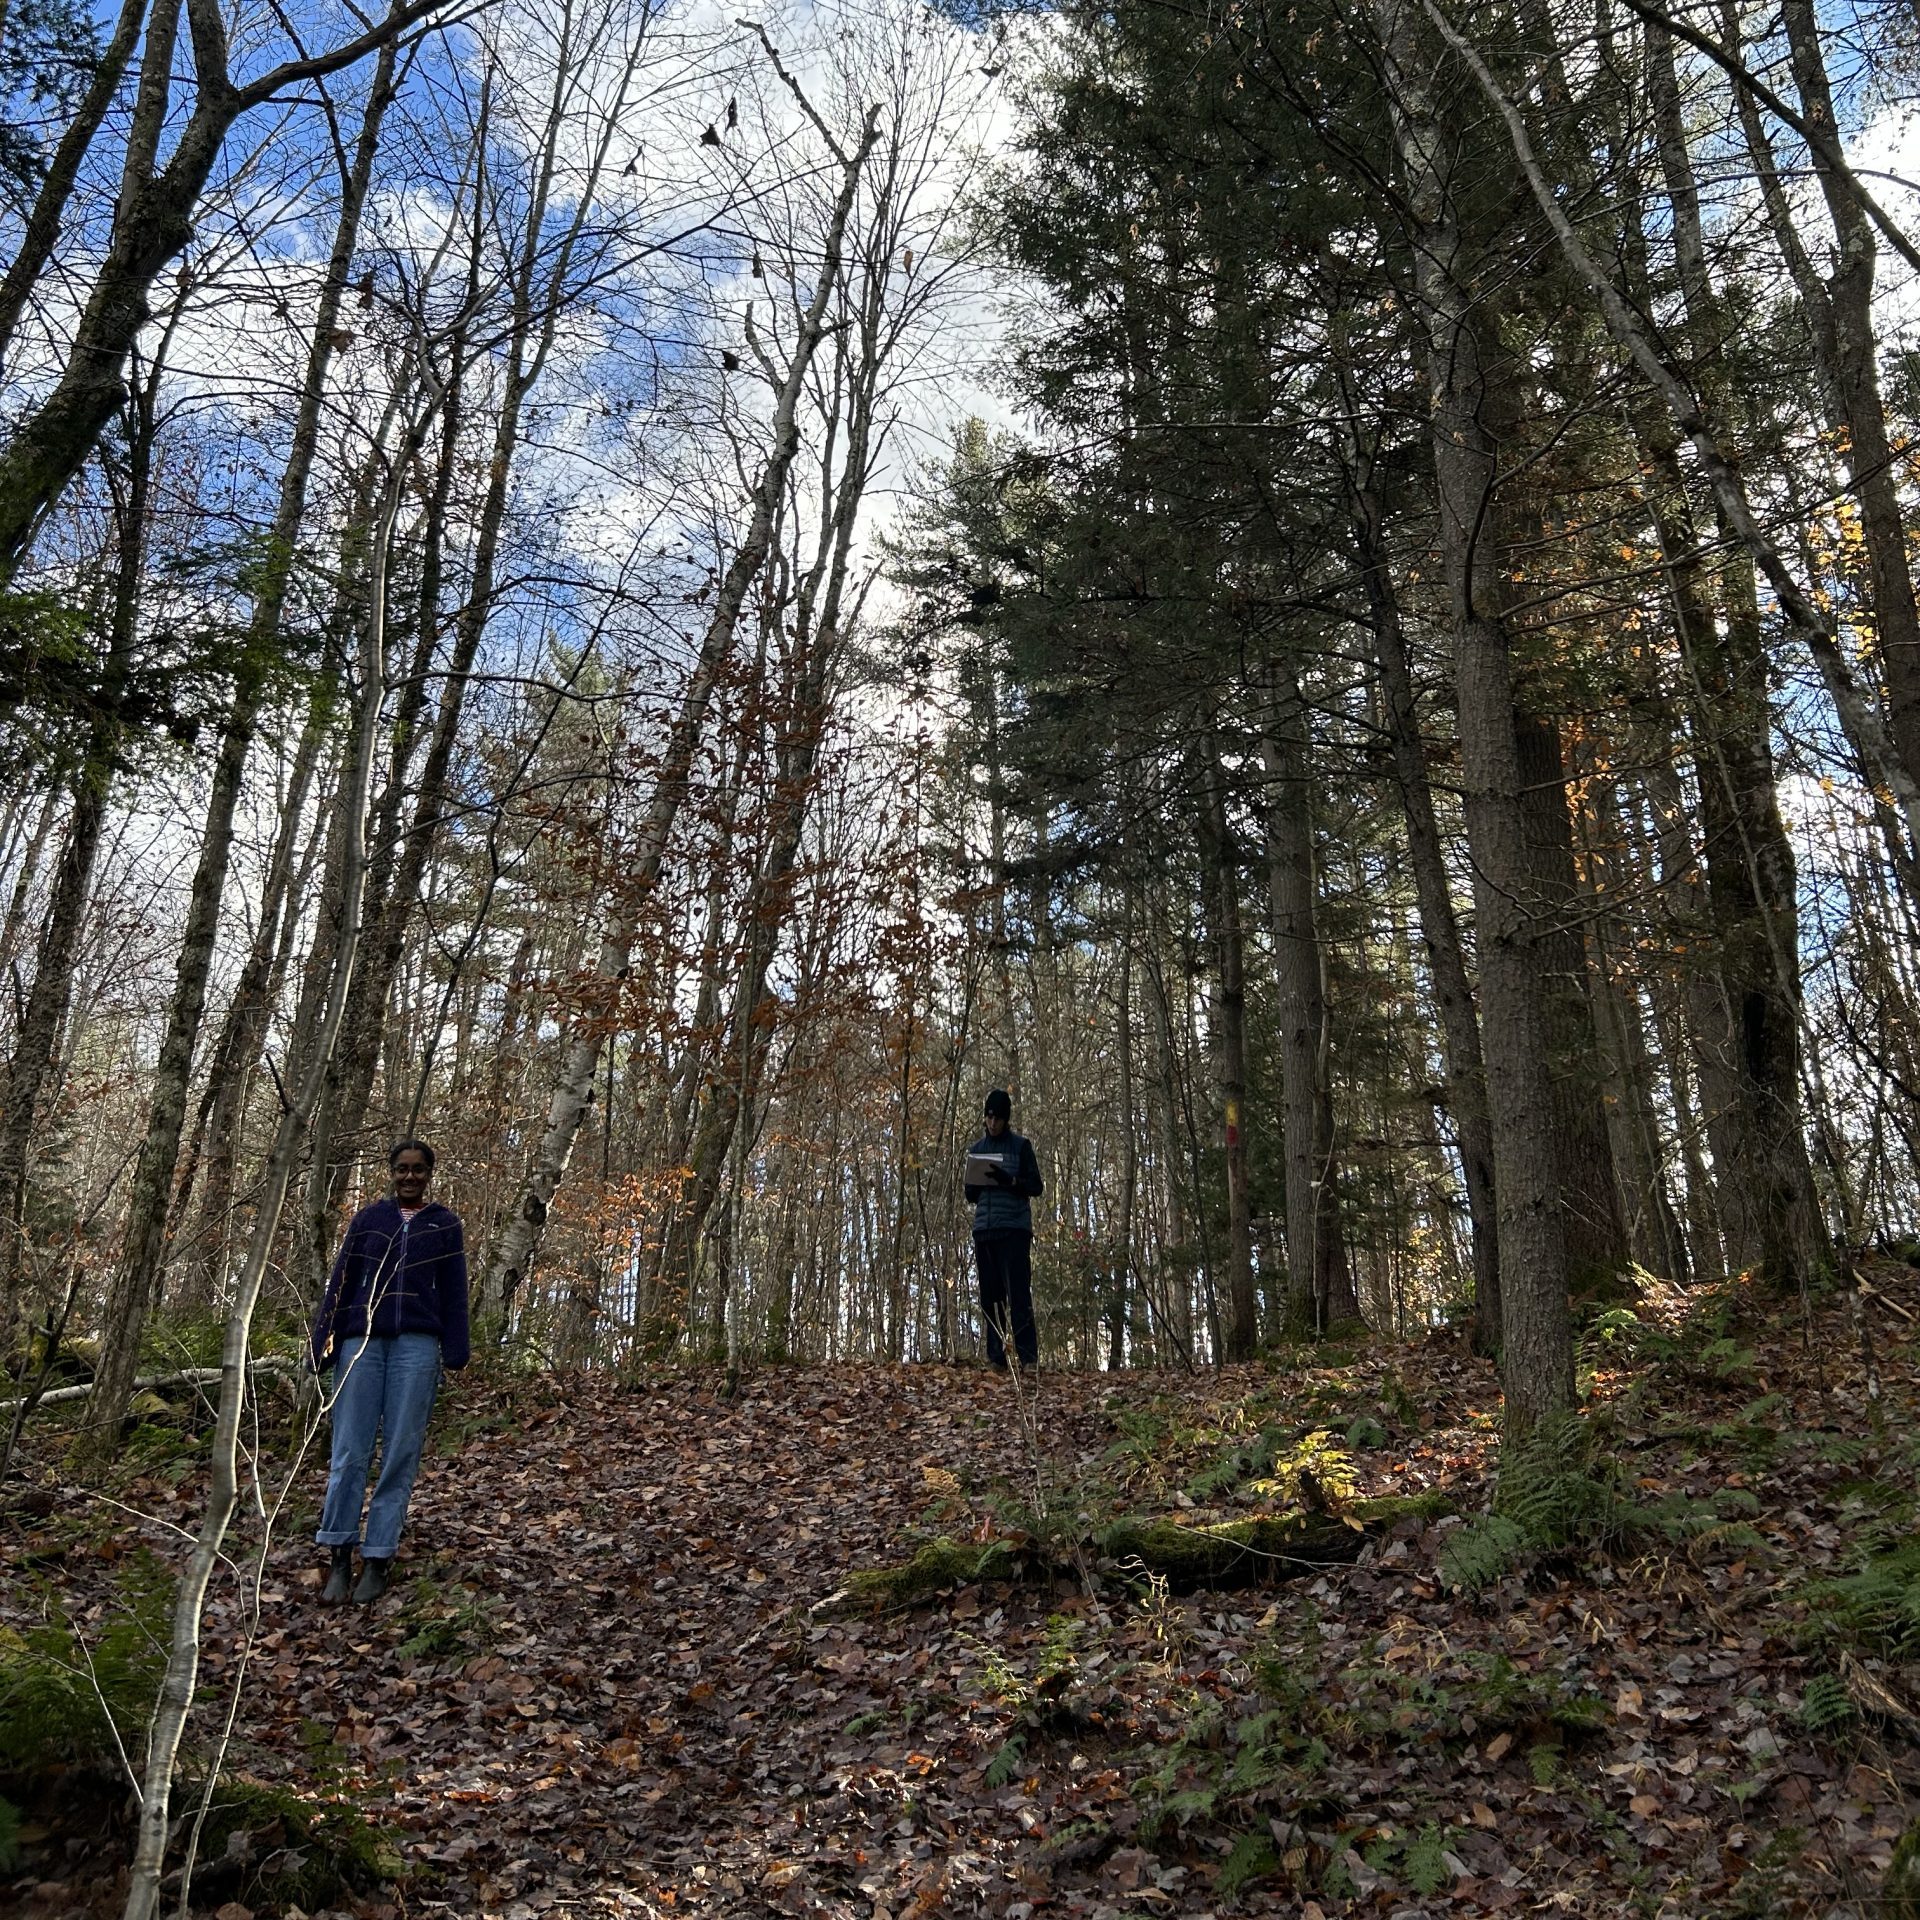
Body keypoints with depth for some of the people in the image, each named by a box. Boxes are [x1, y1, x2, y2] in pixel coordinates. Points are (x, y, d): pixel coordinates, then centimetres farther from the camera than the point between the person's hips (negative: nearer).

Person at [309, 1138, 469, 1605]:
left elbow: (454, 1291, 7)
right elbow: (340, 1283, 10)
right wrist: (324, 1342, 3)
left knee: (400, 1454, -2)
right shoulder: (368, 1219, 13)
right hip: (362, 1341, 1)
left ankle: (378, 1560, 4)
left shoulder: (445, 1224, 10)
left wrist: (454, 1352, -2)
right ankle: (339, 1557, 5)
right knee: (350, 1452, -3)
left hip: (416, 1346, -1)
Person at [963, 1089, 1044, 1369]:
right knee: (990, 1297, 2)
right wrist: (975, 1184, -5)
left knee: (1018, 1295, -10)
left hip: (1014, 1229, -4)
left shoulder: (1021, 1145, 6)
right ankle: (996, 1358, 4)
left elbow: (1036, 1187, 1)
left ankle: (1029, 1358, -12)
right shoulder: (976, 1149, 17)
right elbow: (970, 1195, 18)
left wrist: (1010, 1181, -17)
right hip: (984, 1230, 4)